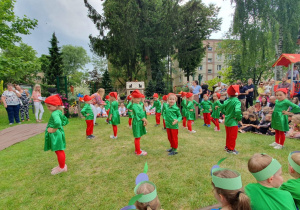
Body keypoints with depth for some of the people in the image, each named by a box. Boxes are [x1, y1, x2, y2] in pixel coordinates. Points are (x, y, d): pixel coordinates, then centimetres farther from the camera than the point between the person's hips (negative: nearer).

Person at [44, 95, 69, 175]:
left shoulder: (54, 113, -22)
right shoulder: (59, 112, 8)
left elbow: (57, 122, -42)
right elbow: (65, 121, 21)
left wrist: (54, 129, -26)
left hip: (55, 135, -10)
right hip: (57, 134, 10)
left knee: (59, 151, 4)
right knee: (59, 151, 20)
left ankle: (62, 167, 19)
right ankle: (62, 165, 34)